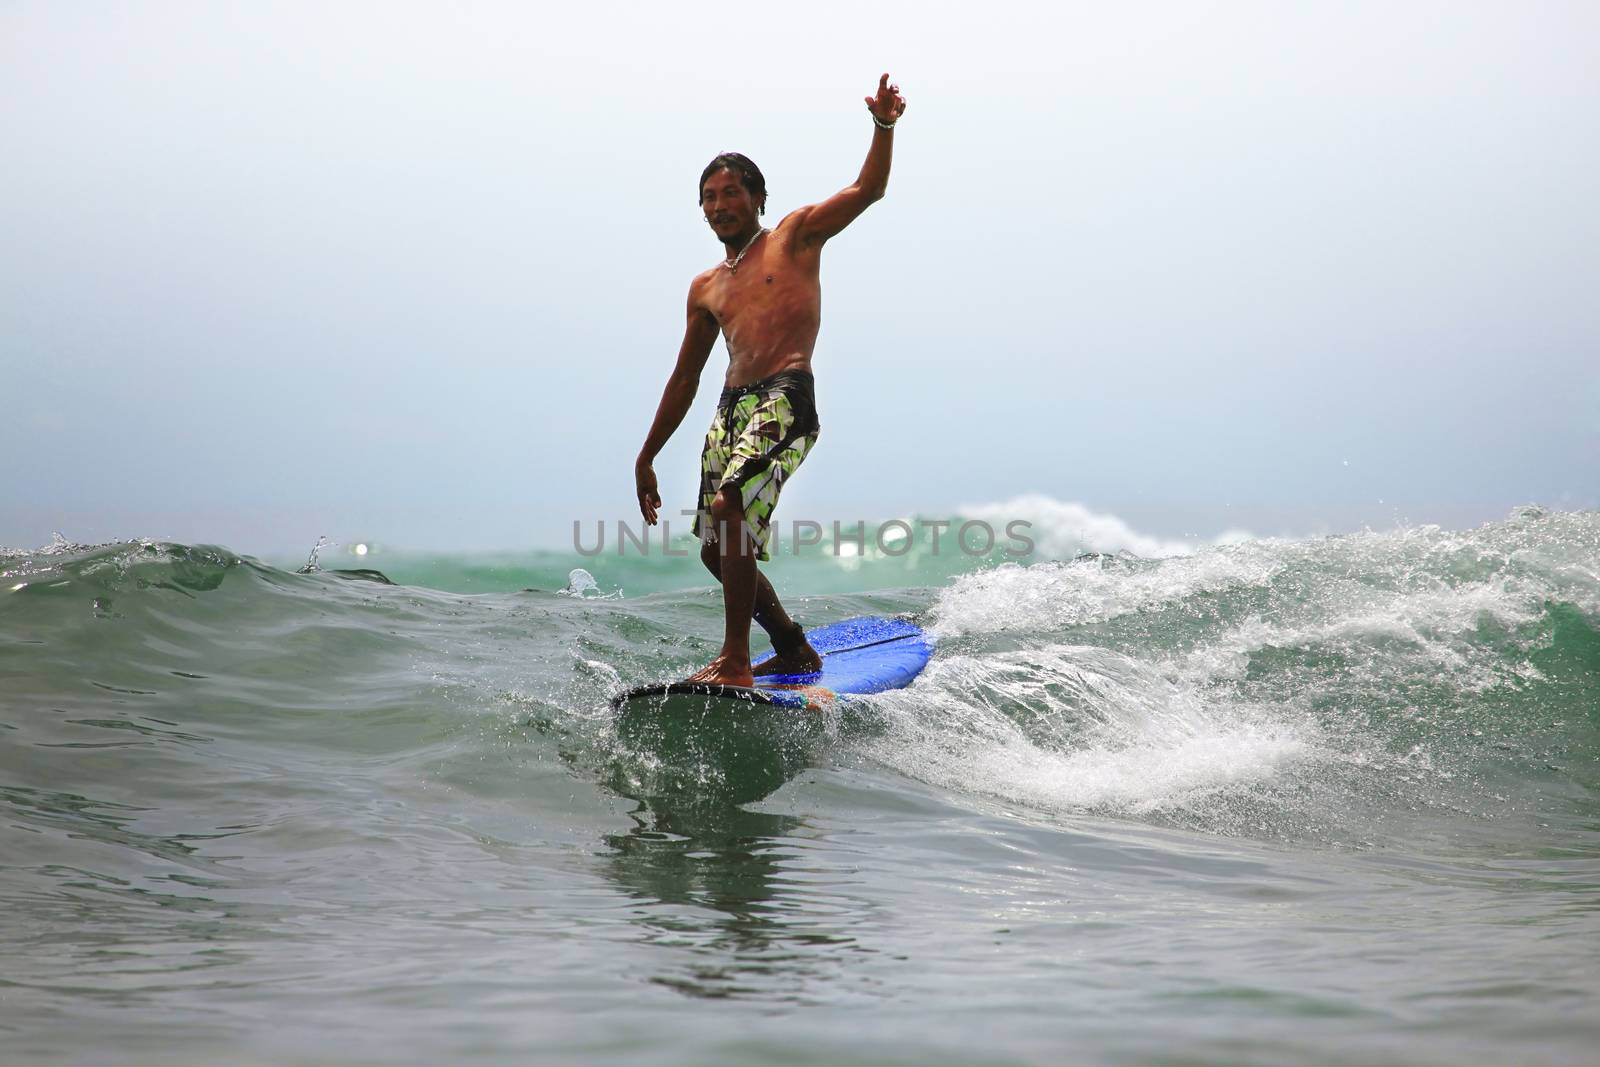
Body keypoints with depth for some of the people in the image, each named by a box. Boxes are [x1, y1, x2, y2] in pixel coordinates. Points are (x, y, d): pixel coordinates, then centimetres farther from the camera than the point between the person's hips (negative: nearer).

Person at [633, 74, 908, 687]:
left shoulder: (795, 236, 9)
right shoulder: (706, 288, 22)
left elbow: (867, 190, -3)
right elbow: (685, 378, 27)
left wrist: (883, 128, -19)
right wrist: (646, 458, 26)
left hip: (785, 400, -7)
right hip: (730, 408, 7)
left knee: (730, 507, -27)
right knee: (716, 550, 6)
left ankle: (735, 663, -24)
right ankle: (794, 650, 24)